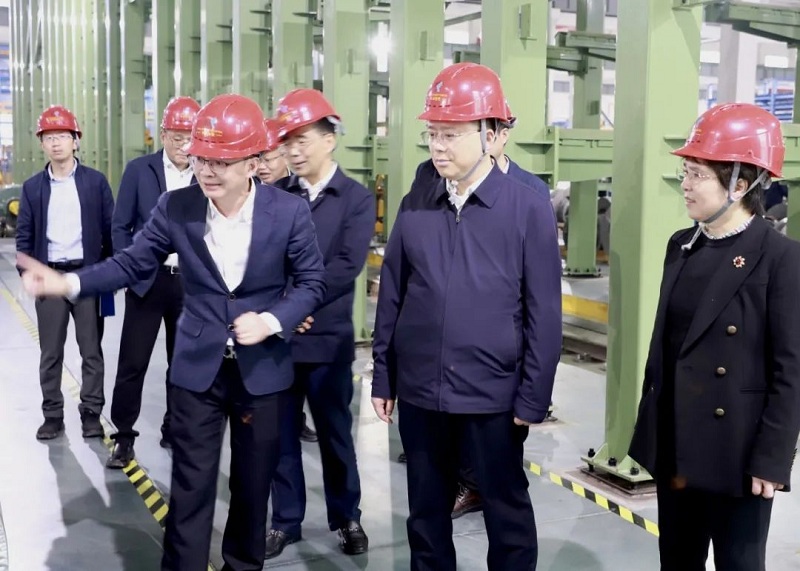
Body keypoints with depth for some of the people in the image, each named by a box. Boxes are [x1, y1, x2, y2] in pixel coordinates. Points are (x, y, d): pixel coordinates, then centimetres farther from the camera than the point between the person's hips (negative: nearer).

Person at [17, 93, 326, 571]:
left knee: (253, 485, 15)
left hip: (263, 370, 0)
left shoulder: (290, 211, -12)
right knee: (190, 488, 5)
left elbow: (312, 283, -4)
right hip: (198, 369, 1)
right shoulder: (176, 207, -7)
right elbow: (134, 263, 0)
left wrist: (272, 320, -20)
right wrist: (70, 282, -14)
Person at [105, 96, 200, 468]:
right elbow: (120, 226, 1)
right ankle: (124, 437, 12)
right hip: (147, 279, -1)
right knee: (133, 362, 1)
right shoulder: (139, 169, 0)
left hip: (191, 282, 2)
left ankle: (174, 430, 26)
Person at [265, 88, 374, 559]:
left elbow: (347, 265, -13)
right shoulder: (276, 194, 5)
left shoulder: (357, 198, -2)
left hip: (327, 338, -2)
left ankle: (347, 517, 29)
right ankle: (286, 520, 27)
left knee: (335, 432, 11)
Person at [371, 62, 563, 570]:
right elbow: (392, 296, 8)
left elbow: (544, 314, -6)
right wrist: (384, 377, 8)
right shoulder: (415, 204, 3)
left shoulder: (529, 209, -8)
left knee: (507, 512, 12)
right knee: (426, 511, 17)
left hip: (494, 395, -3)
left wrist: (533, 398, -7)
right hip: (419, 391, 3)